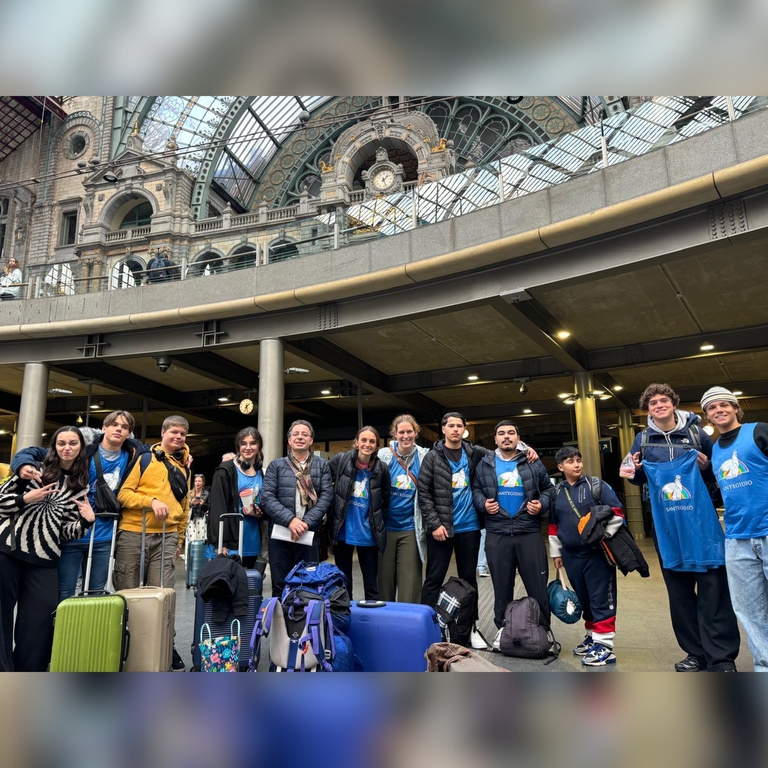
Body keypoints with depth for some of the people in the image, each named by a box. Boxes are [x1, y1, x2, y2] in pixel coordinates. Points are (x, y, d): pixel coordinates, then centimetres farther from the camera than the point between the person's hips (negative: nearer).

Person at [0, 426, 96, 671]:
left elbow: (67, 531, 4)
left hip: (43, 561, 1)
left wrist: (87, 520, -14)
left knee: (36, 625, 2)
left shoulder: (81, 488, 8)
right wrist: (26, 499, -12)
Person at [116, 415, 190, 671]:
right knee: (128, 592, 5)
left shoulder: (183, 467, 15)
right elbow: (124, 493, -5)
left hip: (166, 537, 3)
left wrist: (179, 539, 20)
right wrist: (151, 501, -19)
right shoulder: (145, 458, 1)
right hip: (134, 533, -3)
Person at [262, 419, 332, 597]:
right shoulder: (276, 465, 7)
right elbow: (267, 497, -3)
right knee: (280, 586, 7)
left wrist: (307, 522, -13)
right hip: (280, 534, 0)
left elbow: (326, 496, -1)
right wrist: (290, 520, -16)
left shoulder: (322, 465, 9)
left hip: (309, 535, 0)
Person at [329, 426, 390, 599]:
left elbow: (385, 501, 6)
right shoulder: (339, 461, -7)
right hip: (342, 532, 0)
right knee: (343, 581, 13)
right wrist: (332, 516, 3)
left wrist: (377, 523, 4)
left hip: (368, 535, 0)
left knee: (371, 582, 10)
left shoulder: (381, 469, -5)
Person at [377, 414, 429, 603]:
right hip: (386, 526, 1)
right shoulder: (384, 455, -2)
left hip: (410, 528, 0)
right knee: (385, 577, 10)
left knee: (410, 580, 2)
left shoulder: (424, 457, -1)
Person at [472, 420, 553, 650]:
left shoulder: (533, 464, 5)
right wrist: (483, 504, -9)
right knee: (502, 587, 12)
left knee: (538, 587, 4)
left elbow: (548, 489, 12)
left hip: (530, 533, 0)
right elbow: (475, 489, 10)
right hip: (497, 534, 1)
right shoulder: (484, 464, 5)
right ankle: (503, 630, 26)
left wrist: (541, 504, -6)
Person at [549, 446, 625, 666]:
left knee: (601, 598, -2)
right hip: (571, 555, 5)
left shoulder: (596, 485, -4)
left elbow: (617, 511, -6)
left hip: (597, 552, -4)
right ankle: (592, 636, 28)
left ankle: (604, 645, 3)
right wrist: (556, 552, 16)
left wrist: (603, 534, -13)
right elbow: (553, 524, 15)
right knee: (584, 598, 14)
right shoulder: (557, 492, 8)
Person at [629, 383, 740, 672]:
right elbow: (638, 479, 13)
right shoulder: (643, 439, 4)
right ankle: (696, 652, 22)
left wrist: (707, 467, -12)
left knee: (712, 588, -3)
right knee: (679, 590, 9)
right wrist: (635, 469, -9)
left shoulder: (696, 432, 0)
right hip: (667, 525, 2)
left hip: (701, 520, -2)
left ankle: (722, 658, 5)